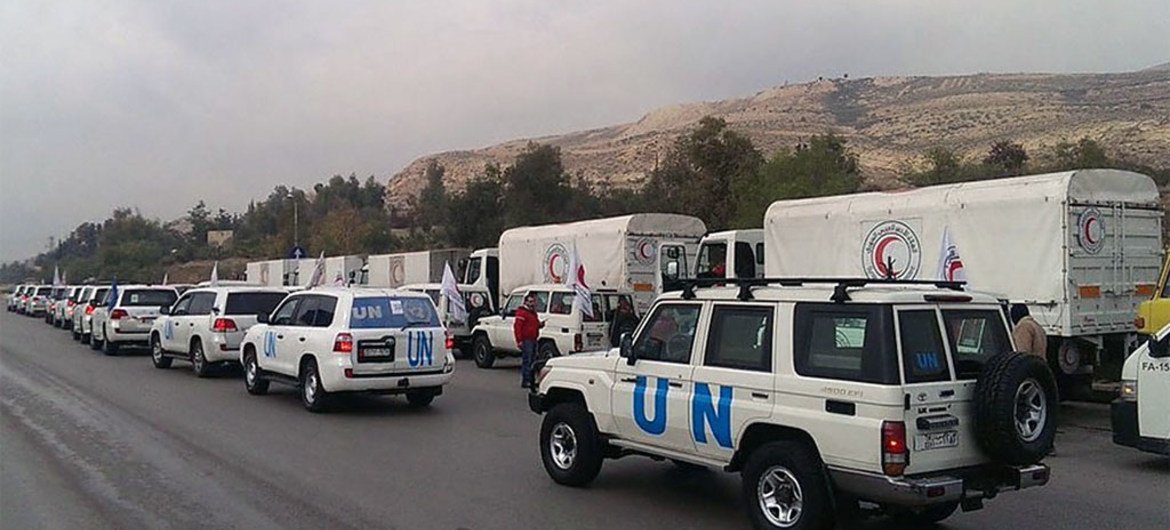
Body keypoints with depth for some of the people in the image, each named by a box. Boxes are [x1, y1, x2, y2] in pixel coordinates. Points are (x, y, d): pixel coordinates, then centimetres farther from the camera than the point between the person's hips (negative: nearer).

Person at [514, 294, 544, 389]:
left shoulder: (533, 312, 21)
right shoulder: (522, 312, -9)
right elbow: (517, 327, -17)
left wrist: (540, 324, 7)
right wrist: (519, 341, -23)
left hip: (533, 340, 10)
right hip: (526, 340, -10)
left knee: (533, 361, 13)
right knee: (526, 361, -10)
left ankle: (531, 380, 20)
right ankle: (525, 381, -10)